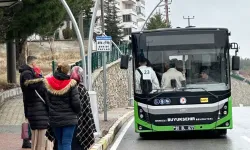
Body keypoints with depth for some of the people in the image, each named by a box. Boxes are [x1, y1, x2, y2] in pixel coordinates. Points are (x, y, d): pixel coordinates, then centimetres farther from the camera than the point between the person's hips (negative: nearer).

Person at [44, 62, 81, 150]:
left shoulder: (48, 83, -2)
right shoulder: (71, 84, -10)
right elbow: (76, 103, -11)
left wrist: (49, 113, 12)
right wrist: (77, 112, 9)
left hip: (54, 119, 3)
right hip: (69, 119, -3)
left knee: (59, 142, 15)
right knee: (67, 143, -3)